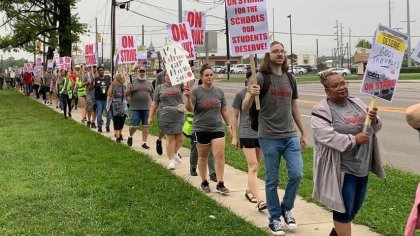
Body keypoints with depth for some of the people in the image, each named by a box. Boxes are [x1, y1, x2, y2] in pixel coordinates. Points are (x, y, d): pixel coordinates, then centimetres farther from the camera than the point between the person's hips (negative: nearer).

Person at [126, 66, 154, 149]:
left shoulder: (149, 83, 12)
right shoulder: (133, 82, 3)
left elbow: (152, 95, 16)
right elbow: (126, 94, 2)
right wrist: (129, 90, -19)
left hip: (147, 108, 3)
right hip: (135, 108, -3)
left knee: (145, 126, 3)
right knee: (134, 126, -3)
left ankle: (144, 142, 12)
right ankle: (130, 137, 27)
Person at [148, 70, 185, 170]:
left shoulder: (179, 85, 7)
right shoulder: (160, 88, 9)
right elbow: (154, 103, 9)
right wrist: (150, 116, 5)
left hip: (179, 116, 1)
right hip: (166, 117, -1)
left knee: (180, 139, 4)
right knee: (170, 139, 1)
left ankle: (174, 153, 32)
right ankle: (171, 160, 12)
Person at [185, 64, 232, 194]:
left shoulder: (219, 91, 5)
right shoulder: (196, 91, -5)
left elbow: (224, 110, 12)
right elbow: (190, 108, -15)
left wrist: (229, 125, 12)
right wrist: (188, 98, -33)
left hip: (217, 128, 2)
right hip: (201, 129, -2)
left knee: (220, 154, -8)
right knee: (203, 156, 9)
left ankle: (220, 184, -3)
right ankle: (204, 182, 23)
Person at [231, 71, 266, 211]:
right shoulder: (241, 94, -5)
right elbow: (234, 116, 2)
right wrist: (234, 137, 0)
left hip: (262, 134, 4)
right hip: (247, 134, -4)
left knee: (256, 166, 14)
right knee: (253, 167, -9)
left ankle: (249, 191, 33)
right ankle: (260, 201, -14)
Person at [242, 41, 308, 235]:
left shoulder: (290, 78, 9)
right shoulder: (261, 77, -7)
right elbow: (245, 108, -13)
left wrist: (303, 133, 19)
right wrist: (251, 94, -34)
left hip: (291, 136, 4)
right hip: (269, 137, -4)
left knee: (297, 174, -2)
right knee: (272, 180, 4)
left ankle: (286, 208, 22)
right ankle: (274, 218, 19)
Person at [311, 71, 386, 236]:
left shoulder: (357, 103, 8)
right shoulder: (322, 111, -14)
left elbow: (374, 128, 13)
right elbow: (326, 137, -25)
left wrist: (374, 121, -10)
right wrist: (354, 139, -24)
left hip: (362, 166, 8)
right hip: (342, 169, -7)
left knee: (355, 207, 20)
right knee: (344, 209, 2)